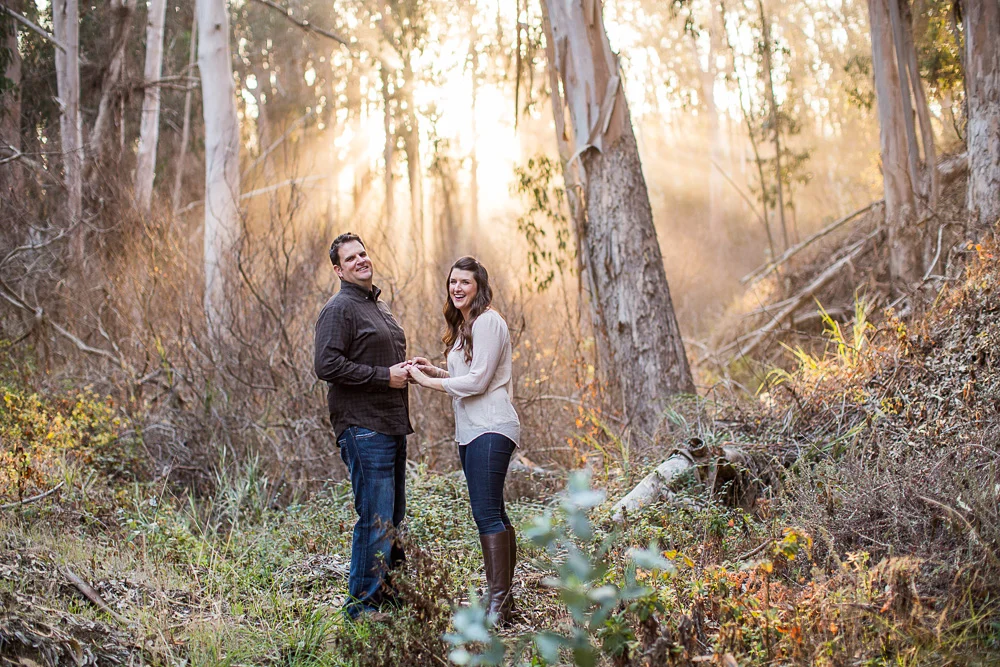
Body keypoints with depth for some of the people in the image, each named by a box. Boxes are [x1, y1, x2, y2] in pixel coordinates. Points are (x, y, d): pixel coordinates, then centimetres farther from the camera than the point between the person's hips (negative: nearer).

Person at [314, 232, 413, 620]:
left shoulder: (379, 307, 21)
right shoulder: (340, 309, -9)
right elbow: (328, 366, -19)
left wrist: (406, 369, 11)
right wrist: (384, 376, -17)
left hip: (391, 425, 10)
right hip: (362, 427, -10)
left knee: (393, 517, 14)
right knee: (376, 519, -10)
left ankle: (388, 595, 24)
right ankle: (362, 605, -1)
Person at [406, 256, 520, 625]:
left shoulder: (488, 321, -10)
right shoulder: (463, 325, 20)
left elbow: (478, 380, -16)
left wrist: (429, 382, -10)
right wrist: (435, 370, 9)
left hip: (490, 429, -10)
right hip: (470, 431, 10)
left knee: (486, 513, -14)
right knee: (493, 514, 12)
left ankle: (498, 604, -14)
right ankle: (504, 599, 17)